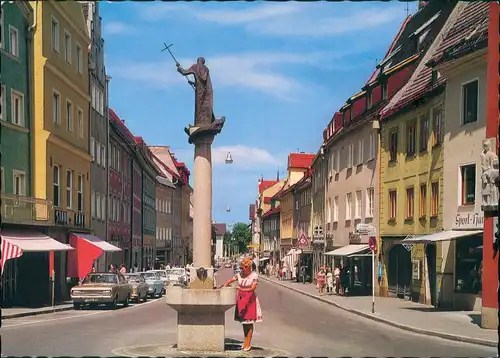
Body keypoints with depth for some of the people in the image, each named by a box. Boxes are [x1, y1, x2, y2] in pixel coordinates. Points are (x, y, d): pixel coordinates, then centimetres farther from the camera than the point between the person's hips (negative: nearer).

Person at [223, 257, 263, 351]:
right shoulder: (239, 274, 2)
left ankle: (248, 343, 3)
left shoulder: (254, 275, -10)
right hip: (241, 299, 5)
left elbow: (252, 288, -15)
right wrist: (224, 287, -12)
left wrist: (241, 289, -18)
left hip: (250, 299, -5)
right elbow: (229, 281, 5)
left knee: (249, 321, -2)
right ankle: (246, 341, 21)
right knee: (243, 321, 10)